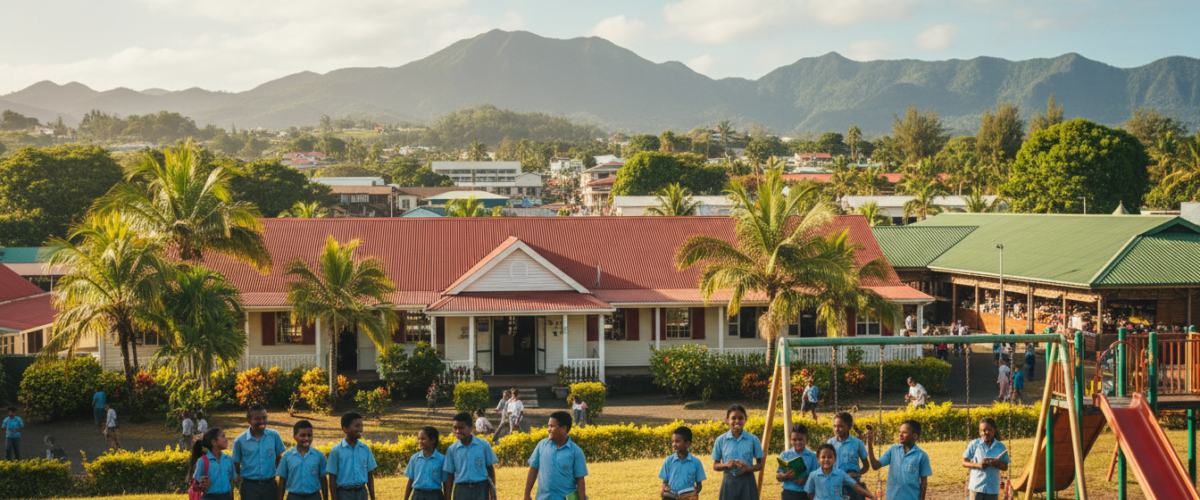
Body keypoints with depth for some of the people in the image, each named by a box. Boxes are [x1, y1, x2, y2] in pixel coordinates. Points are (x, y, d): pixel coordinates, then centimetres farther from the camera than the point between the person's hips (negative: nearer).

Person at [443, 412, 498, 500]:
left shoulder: (483, 445, -1)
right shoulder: (452, 449, 3)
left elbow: (490, 469, 6)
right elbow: (449, 476, 7)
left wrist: (493, 491, 1)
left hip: (481, 489, -1)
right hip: (461, 490, 2)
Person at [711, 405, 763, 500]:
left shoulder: (753, 439, -1)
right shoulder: (721, 440, 1)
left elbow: (760, 465, 5)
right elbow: (715, 466, 6)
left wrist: (748, 468, -17)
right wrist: (726, 465, -16)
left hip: (747, 482, 0)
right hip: (729, 483, 1)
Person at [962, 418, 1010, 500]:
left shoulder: (1000, 447, 4)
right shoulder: (974, 444, -1)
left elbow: (1005, 467, 10)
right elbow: (964, 462, 1)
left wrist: (998, 464, -13)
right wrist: (978, 465, -16)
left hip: (993, 488, 2)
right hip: (976, 486, -2)